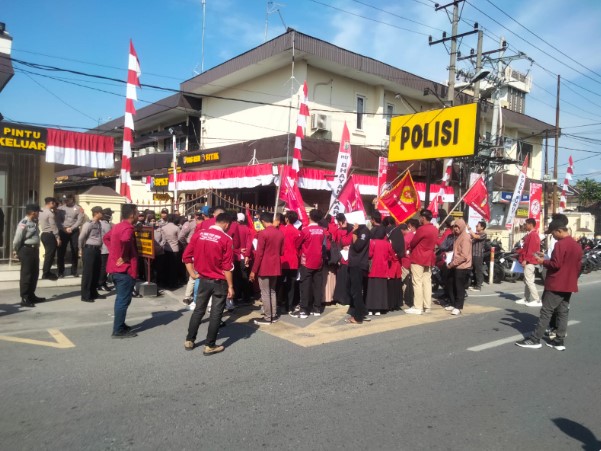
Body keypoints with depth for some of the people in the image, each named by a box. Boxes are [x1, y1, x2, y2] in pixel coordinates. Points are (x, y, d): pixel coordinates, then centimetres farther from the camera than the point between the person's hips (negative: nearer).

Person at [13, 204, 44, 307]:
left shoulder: (34, 222, 11)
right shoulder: (23, 223, -17)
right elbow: (17, 239, -16)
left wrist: (36, 248, 14)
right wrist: (16, 251, -5)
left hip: (34, 250, 9)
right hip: (26, 251, -9)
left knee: (34, 274, 16)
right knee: (26, 275, -2)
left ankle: (31, 296, 28)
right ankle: (24, 299, 6)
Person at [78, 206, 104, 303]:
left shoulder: (99, 224, 11)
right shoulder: (88, 224, -13)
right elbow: (81, 238, -11)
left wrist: (99, 247, 13)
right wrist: (81, 249, -3)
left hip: (97, 250, 8)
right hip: (89, 250, -8)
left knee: (96, 272, 13)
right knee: (87, 273, -2)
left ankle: (94, 293, 25)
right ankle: (85, 296, 5)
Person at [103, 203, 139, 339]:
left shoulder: (118, 226, 12)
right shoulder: (128, 228, -18)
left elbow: (106, 238, 24)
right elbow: (124, 240, -39)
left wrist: (113, 251, 15)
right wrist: (123, 257, -25)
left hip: (116, 268, 10)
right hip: (125, 269, -10)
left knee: (121, 299, 19)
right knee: (124, 300, -2)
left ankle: (120, 325, 28)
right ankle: (118, 330, 3)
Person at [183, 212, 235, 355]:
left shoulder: (199, 234, -1)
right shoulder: (226, 239, -14)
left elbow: (186, 256, 0)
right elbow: (227, 266, -14)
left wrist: (193, 273, 6)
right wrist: (230, 286, -8)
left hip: (203, 279, 4)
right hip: (219, 282, -4)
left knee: (198, 310, 18)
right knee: (216, 314, 7)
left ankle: (189, 341, 26)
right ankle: (210, 345, 13)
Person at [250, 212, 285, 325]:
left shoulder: (262, 233, -14)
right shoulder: (280, 233, 6)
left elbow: (259, 254, -15)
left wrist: (253, 270, -10)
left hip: (264, 268, -7)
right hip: (275, 267, 7)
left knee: (265, 293, 2)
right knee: (272, 291, 17)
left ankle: (267, 318, 7)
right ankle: (274, 315, 22)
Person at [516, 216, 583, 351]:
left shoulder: (560, 244, -16)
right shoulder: (577, 245, 11)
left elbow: (556, 264, -20)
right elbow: (578, 267, 16)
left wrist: (543, 261, -5)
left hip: (556, 285, -8)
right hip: (569, 285, 8)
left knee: (546, 312, -6)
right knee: (563, 313, 9)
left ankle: (535, 339, -3)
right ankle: (560, 341, 11)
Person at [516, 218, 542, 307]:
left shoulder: (533, 235, -15)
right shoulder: (530, 234, 17)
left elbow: (531, 249, -21)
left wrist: (525, 259, -21)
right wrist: (519, 252, 14)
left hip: (529, 262, -11)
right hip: (529, 261, 11)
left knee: (529, 281, -11)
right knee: (526, 281, 14)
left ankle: (537, 300, -10)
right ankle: (526, 298, 21)